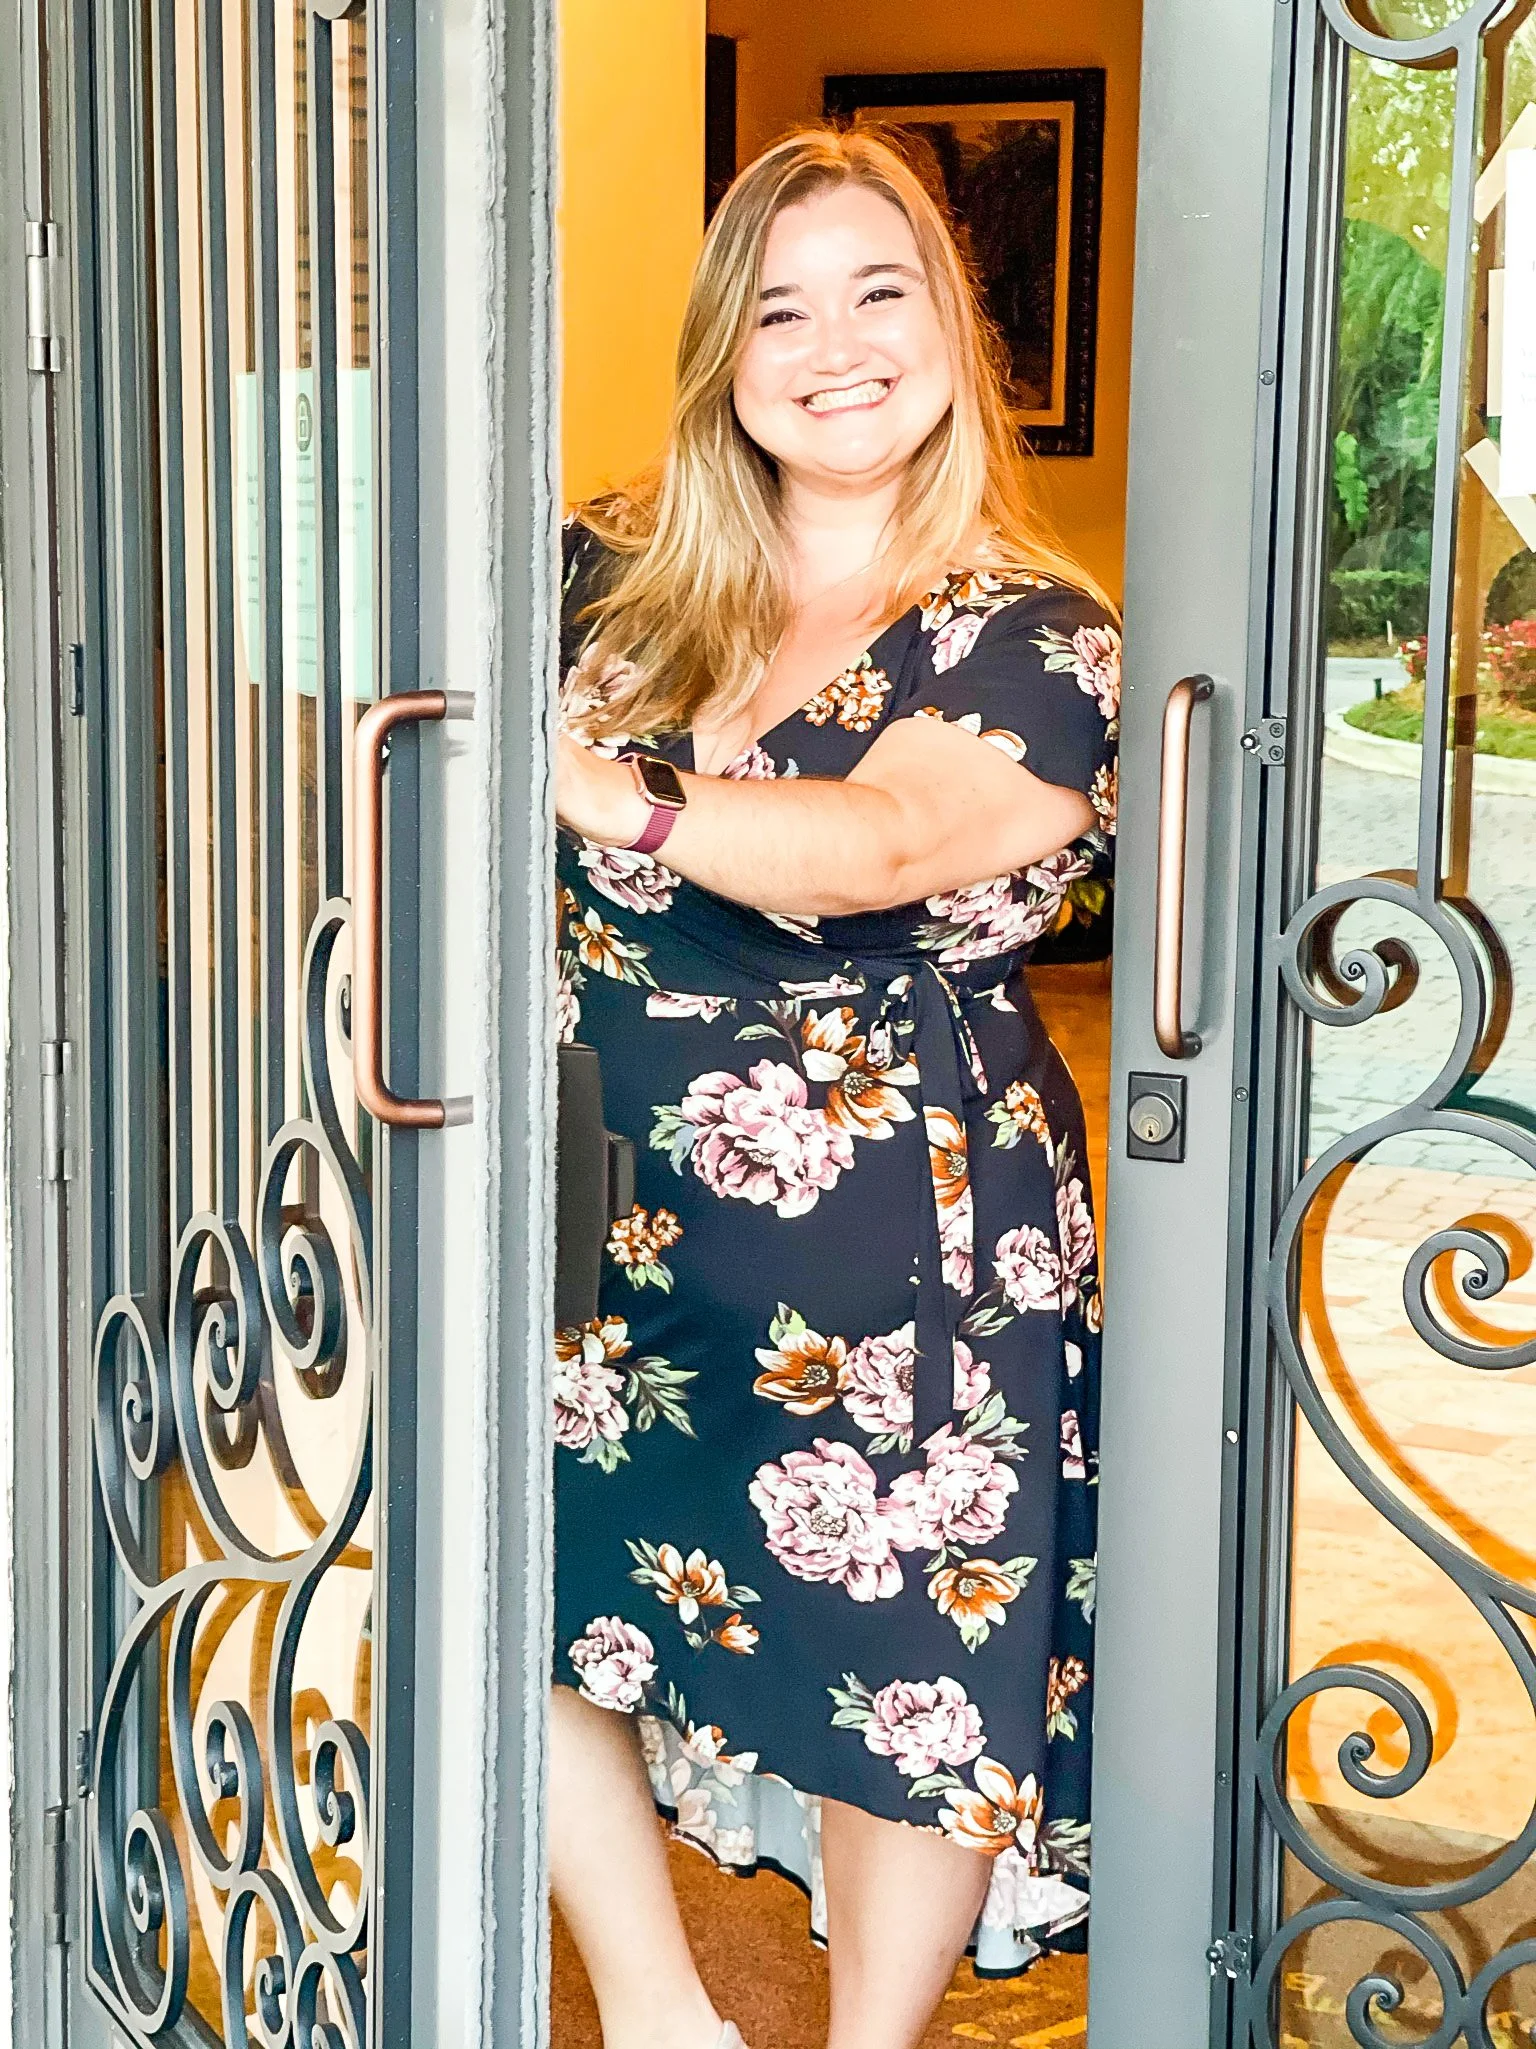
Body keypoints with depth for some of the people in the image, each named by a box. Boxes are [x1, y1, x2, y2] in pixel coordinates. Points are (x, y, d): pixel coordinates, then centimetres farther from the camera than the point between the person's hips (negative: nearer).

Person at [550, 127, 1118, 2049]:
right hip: (603, 1228, 4)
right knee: (523, 1610, 6)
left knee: (899, 1669, 7)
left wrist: (573, 778, -33)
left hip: (892, 1259, -4)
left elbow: (876, 847, -26)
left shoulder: (1036, 645, -8)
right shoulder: (613, 575, 5)